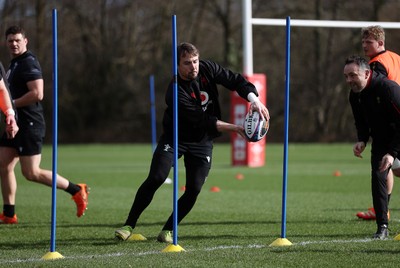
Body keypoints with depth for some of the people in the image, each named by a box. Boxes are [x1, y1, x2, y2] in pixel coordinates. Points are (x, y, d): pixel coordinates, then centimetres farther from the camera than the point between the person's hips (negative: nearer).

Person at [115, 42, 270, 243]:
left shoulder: (207, 69, -12)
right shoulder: (176, 92, -29)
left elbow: (235, 81, -8)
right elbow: (202, 120, -30)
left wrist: (255, 100, -25)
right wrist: (233, 128, -33)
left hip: (202, 142, 4)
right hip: (175, 137, -4)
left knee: (194, 189, -9)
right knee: (156, 178, -19)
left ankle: (168, 230, 5)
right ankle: (129, 225, -9)